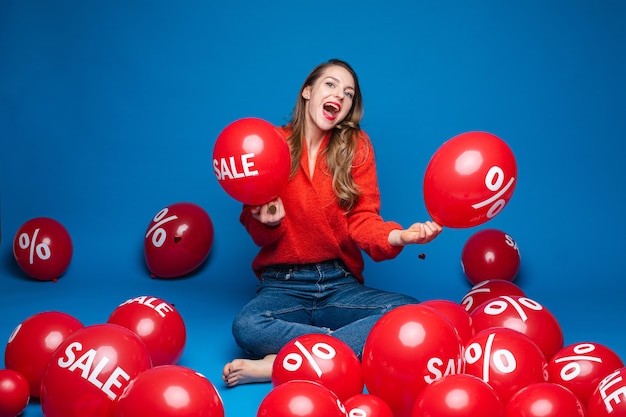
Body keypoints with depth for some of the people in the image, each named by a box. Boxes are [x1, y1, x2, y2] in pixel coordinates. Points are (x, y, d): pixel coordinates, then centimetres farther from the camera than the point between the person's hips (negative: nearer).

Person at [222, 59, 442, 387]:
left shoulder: (356, 147, 4)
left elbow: (362, 221, -2)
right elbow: (259, 235, 5)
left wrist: (398, 236, -24)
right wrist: (269, 223, -20)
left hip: (340, 283, 2)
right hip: (283, 285, -2)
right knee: (245, 327, -34)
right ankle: (354, 343, -19)